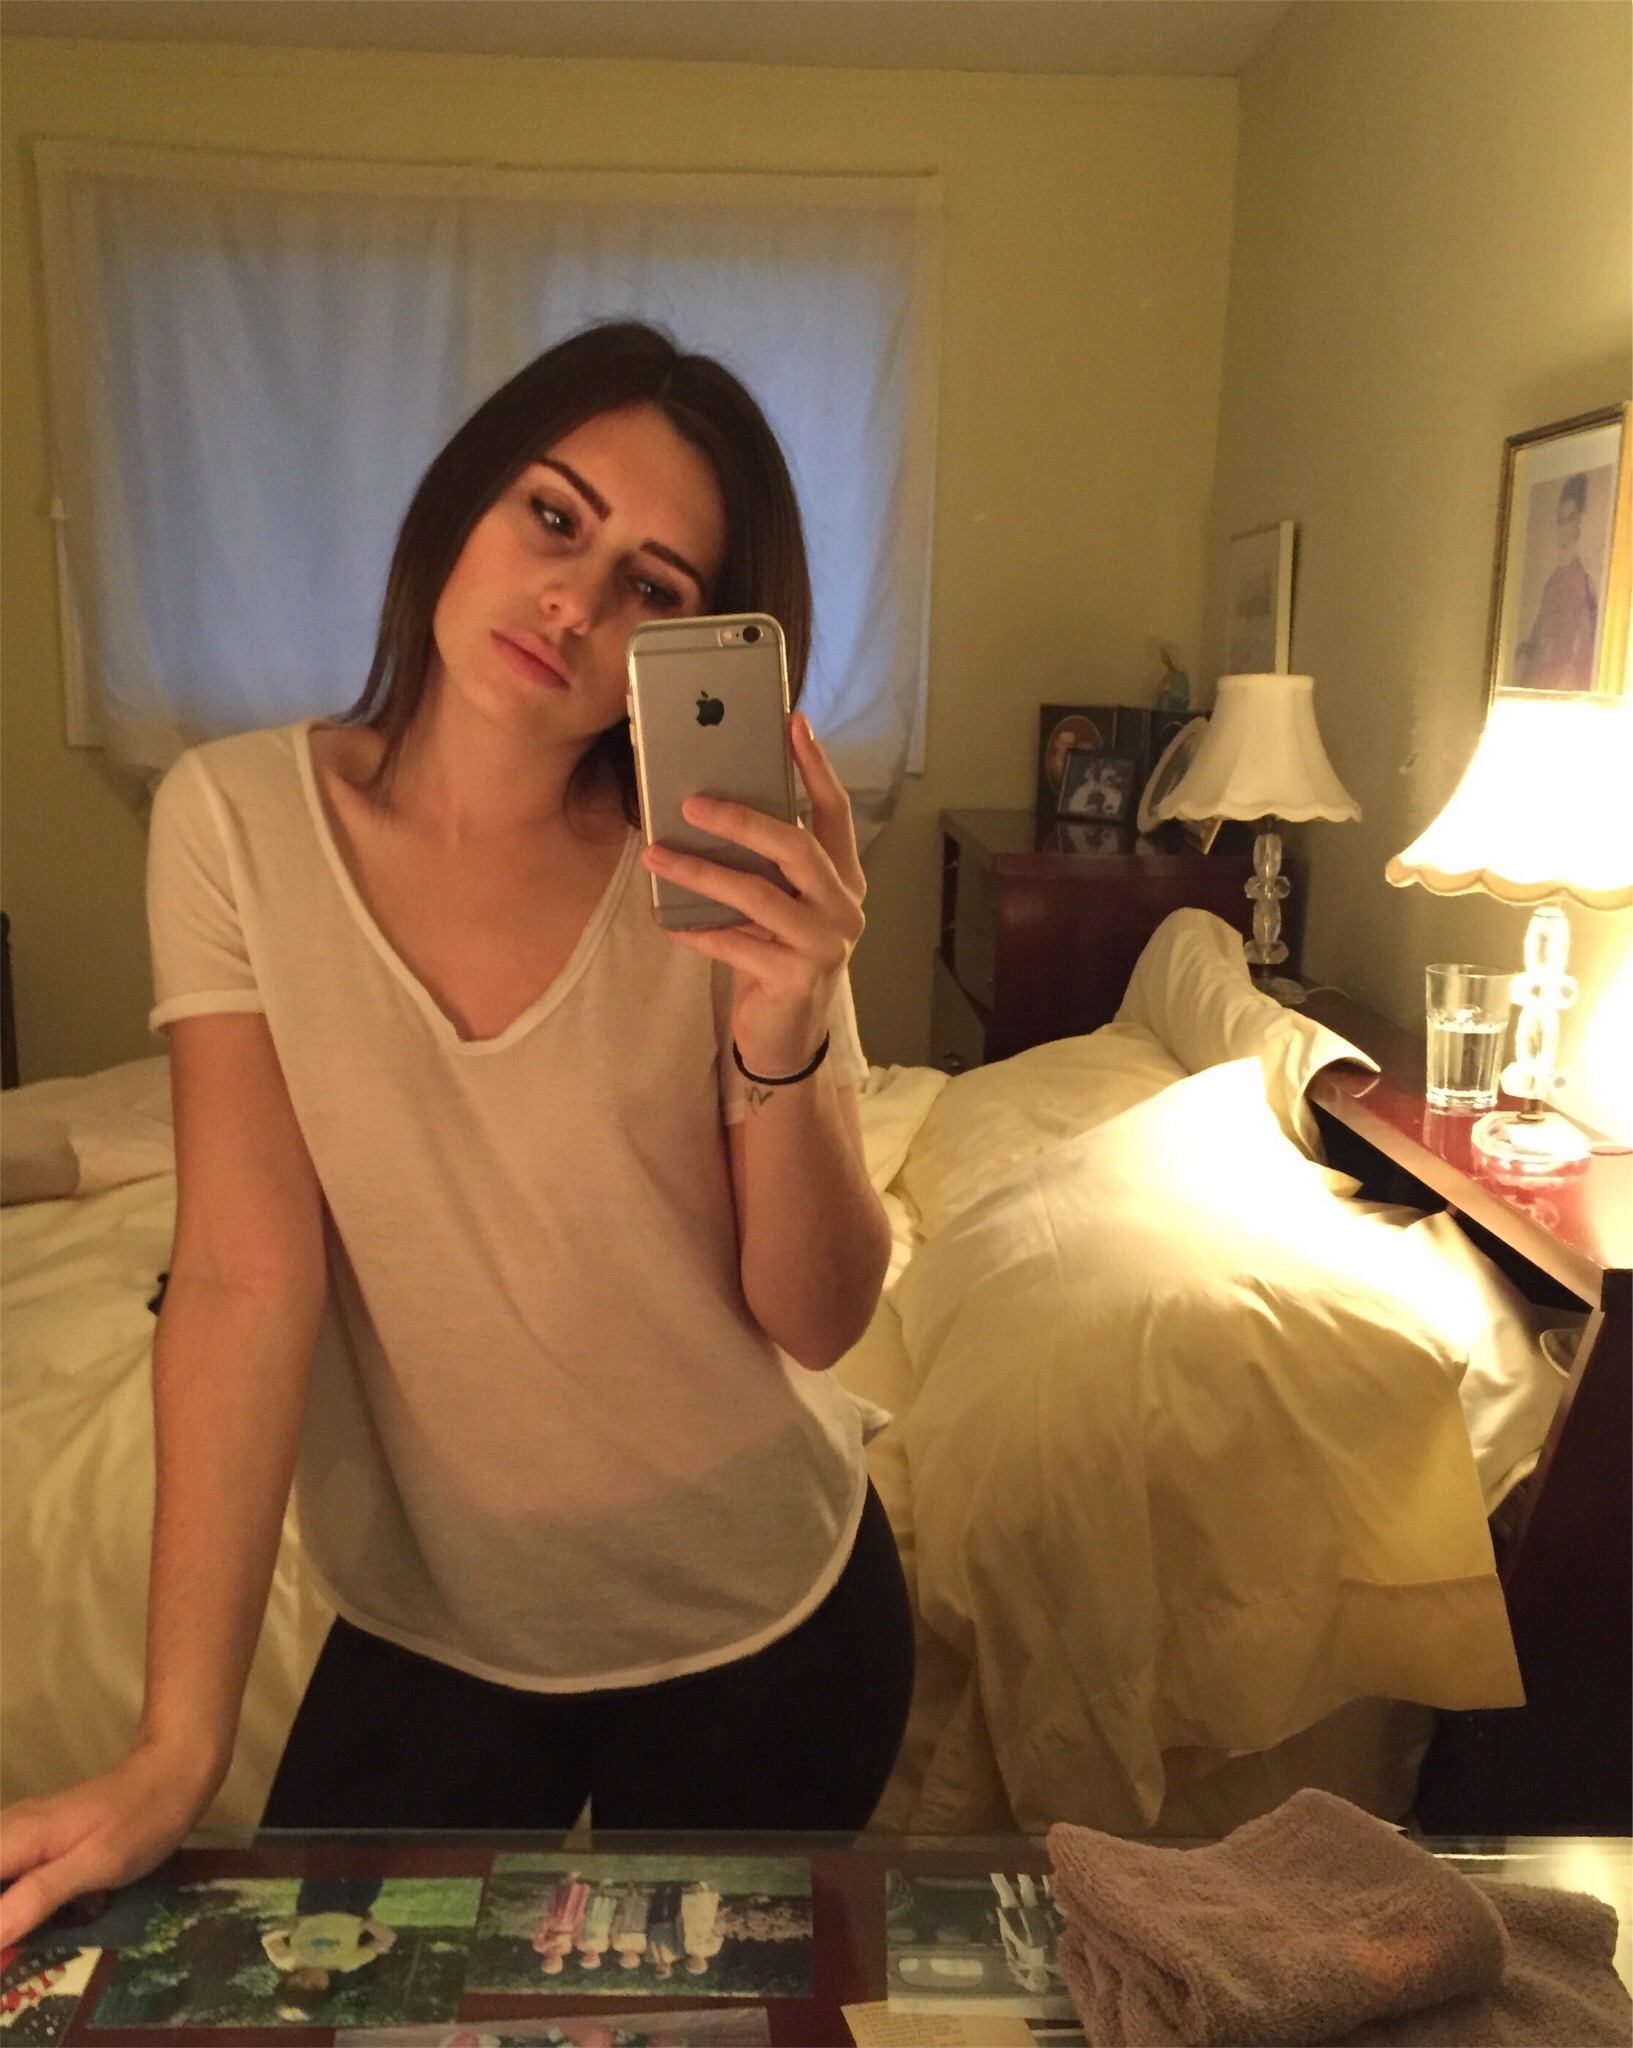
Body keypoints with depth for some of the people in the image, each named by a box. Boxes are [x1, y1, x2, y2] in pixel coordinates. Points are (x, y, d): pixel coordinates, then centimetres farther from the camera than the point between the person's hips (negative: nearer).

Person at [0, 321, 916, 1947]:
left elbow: (821, 1319, -15)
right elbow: (249, 1279, -16)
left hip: (763, 1629, 1)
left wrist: (783, 1041, -34)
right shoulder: (238, 819, -13)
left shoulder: (729, 877, -14)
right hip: (425, 1629, 0)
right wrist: (177, 1751, -19)